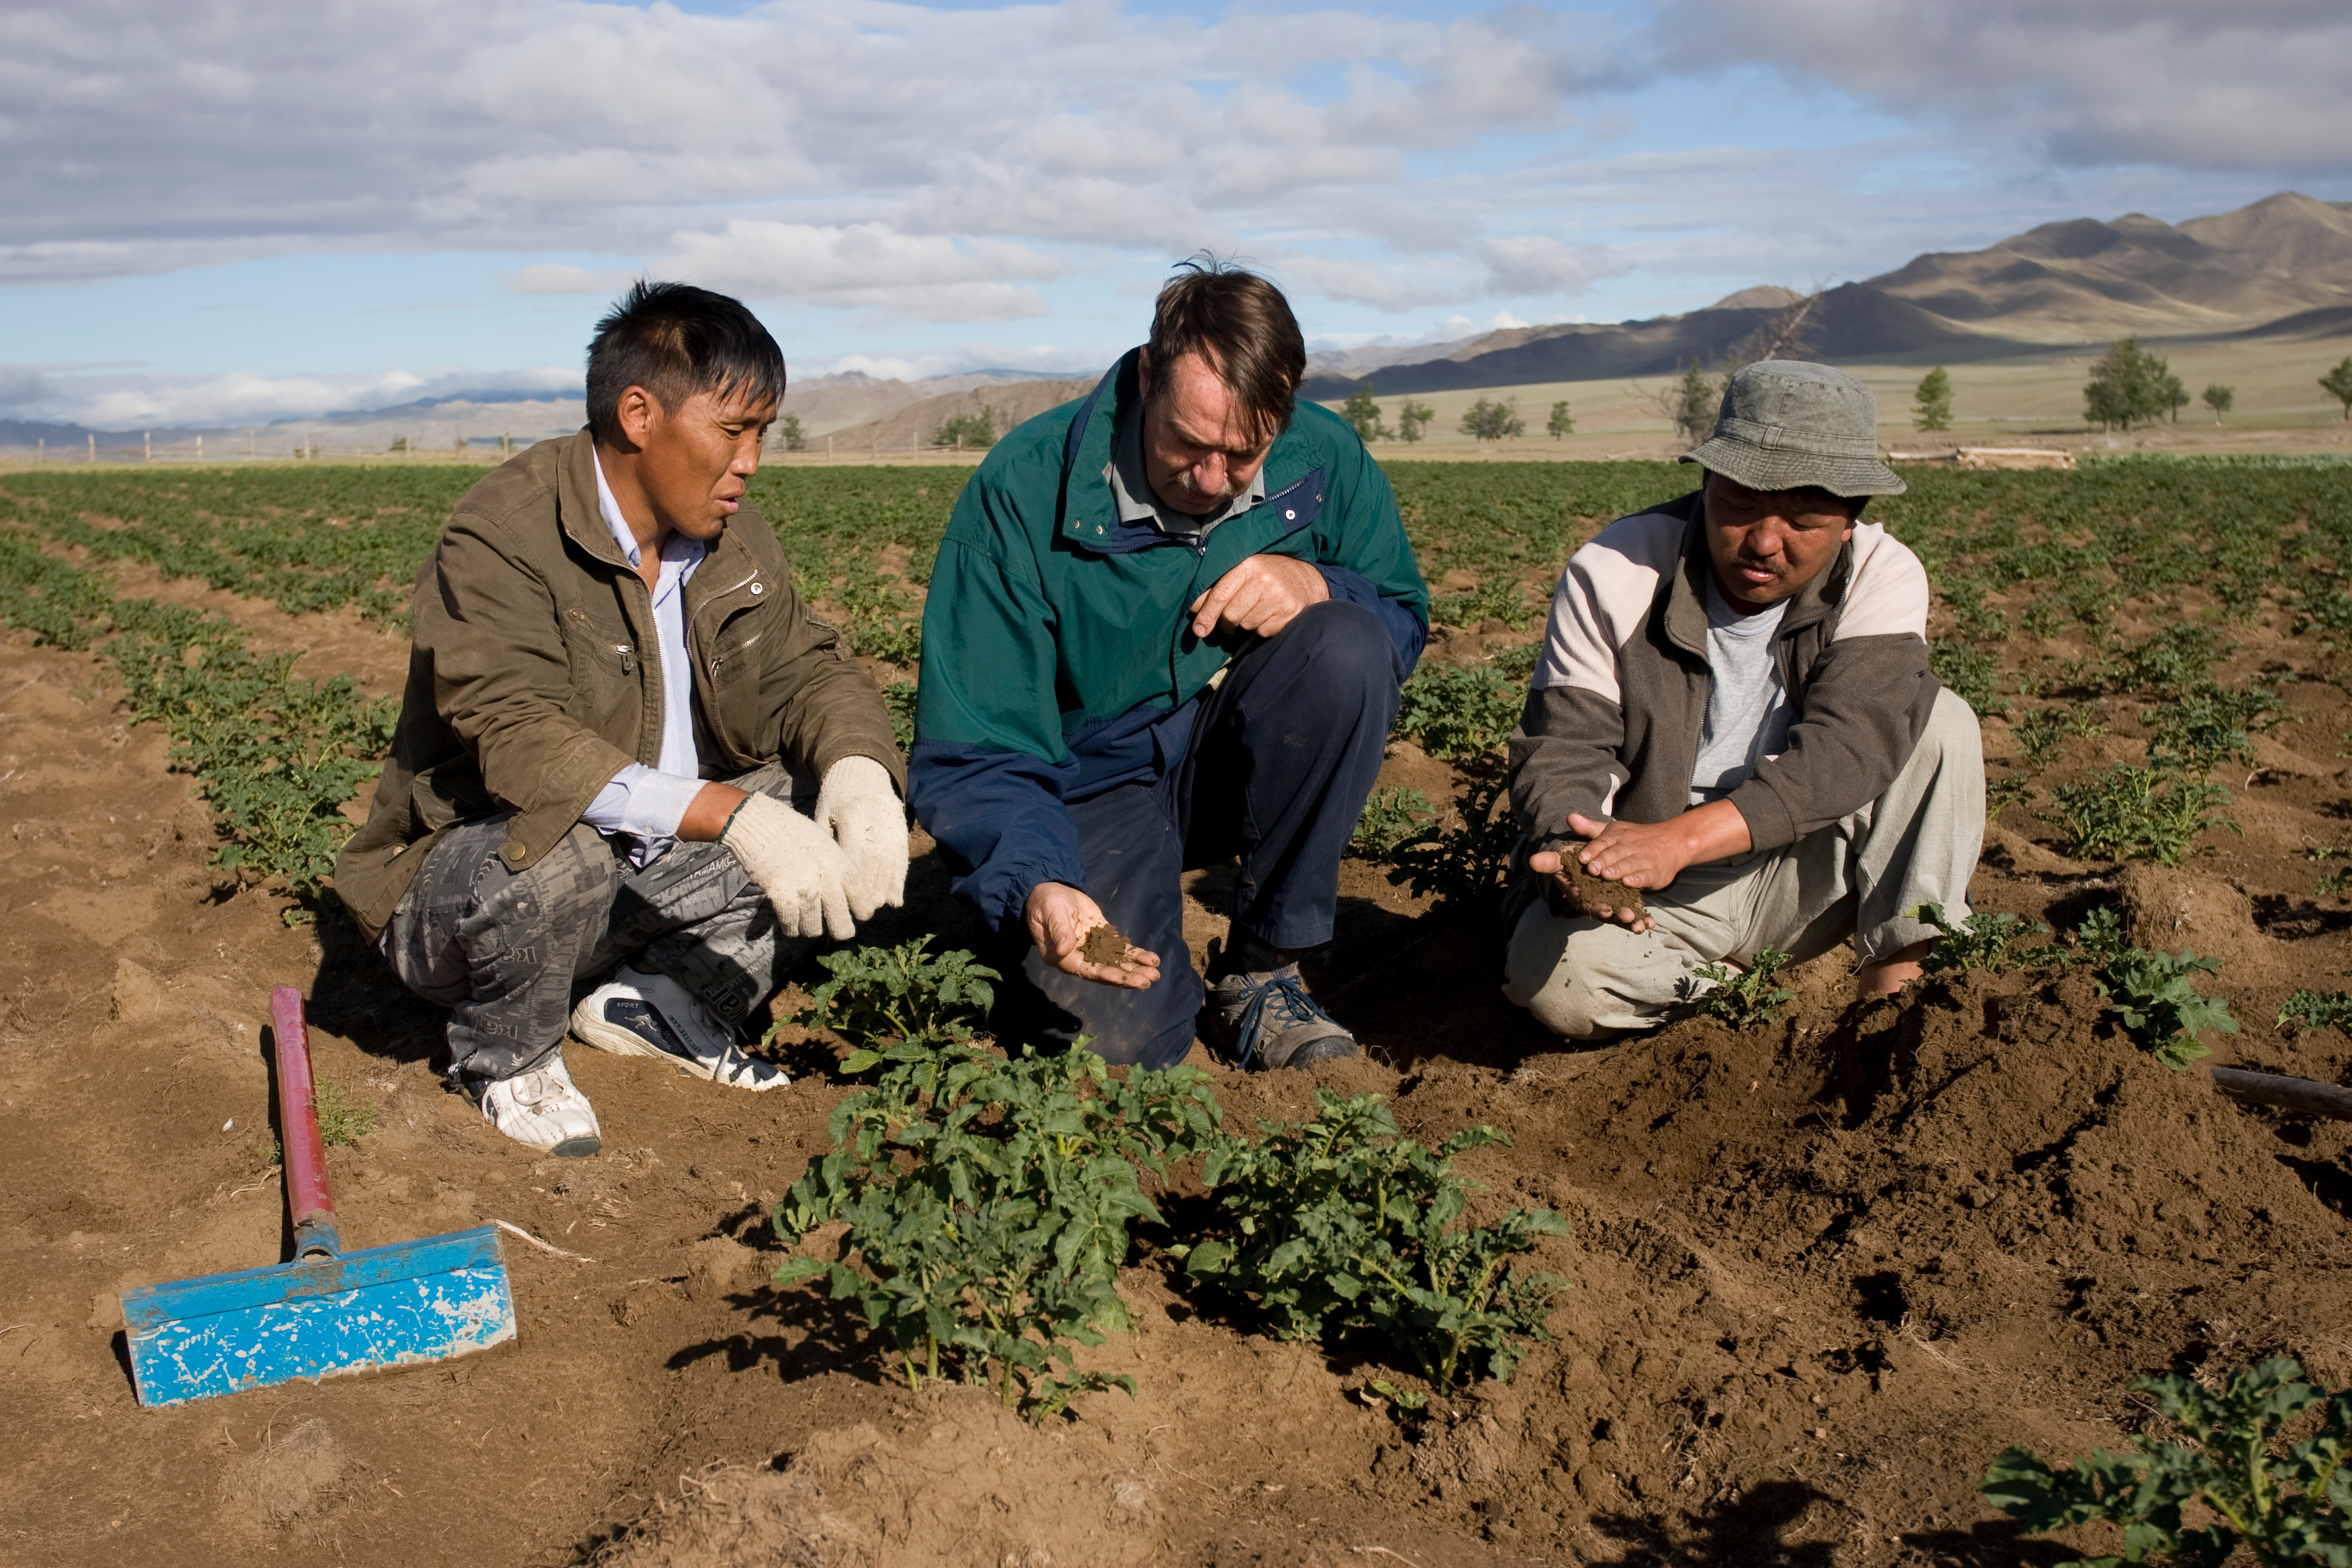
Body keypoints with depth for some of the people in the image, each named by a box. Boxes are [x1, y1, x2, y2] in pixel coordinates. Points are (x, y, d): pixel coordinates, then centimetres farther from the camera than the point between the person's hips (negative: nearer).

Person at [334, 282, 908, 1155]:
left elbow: (805, 667, 0)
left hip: (648, 870, 6)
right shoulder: (501, 537, -22)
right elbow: (520, 741, -34)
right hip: (453, 881, -6)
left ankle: (661, 1003, 3)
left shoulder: (730, 538, 2)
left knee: (839, 819, -7)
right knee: (563, 846, -39)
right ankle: (507, 1058, -7)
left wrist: (857, 772, -25)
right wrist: (734, 816, -44)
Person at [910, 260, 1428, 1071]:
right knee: (1109, 1037, -27)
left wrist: (1317, 584, -19)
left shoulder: (1326, 461, -10)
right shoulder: (1024, 489, -20)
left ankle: (1259, 971, -11)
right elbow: (969, 753, -19)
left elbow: (1404, 624, 5)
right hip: (1092, 784, -3)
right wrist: (1035, 886, -39)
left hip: (1239, 763, 4)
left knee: (1349, 648, -27)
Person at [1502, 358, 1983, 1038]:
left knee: (1940, 724, -17)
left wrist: (1677, 839, -40)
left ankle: (1898, 980, -15)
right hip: (1650, 902, -1)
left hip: (1803, 877, 1)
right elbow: (1561, 751, -15)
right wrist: (1573, 856, -40)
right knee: (1555, 977, -32)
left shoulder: (1884, 578, -10)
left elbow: (1852, 745, -25)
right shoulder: (1614, 572, -13)